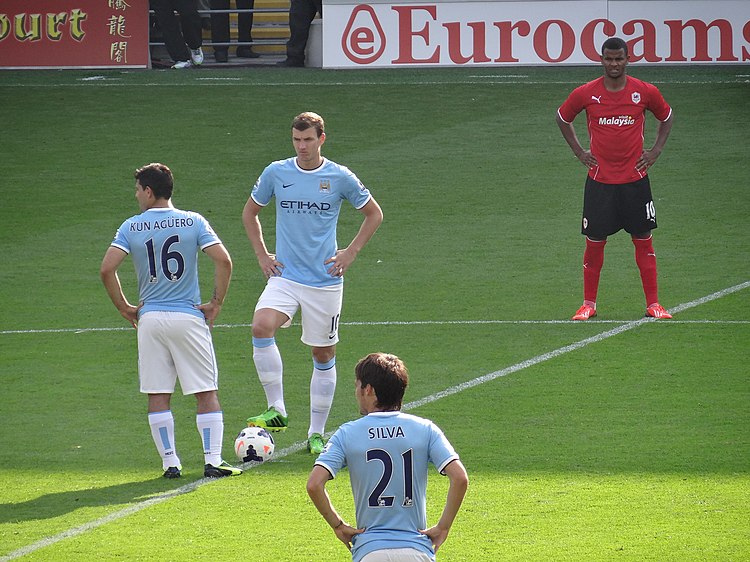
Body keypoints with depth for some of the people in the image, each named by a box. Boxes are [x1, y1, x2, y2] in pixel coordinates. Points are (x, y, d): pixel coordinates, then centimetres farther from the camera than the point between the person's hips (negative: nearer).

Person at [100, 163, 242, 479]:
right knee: (207, 393, 5)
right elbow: (223, 261, -10)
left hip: (150, 319, 1)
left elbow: (107, 269, -7)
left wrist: (124, 307, 4)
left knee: (158, 397, 7)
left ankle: (170, 462, 4)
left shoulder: (131, 227, 0)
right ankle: (213, 461, -2)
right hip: (189, 318, 0)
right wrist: (217, 303, -1)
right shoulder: (194, 222, -1)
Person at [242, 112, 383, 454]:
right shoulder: (276, 173, 1)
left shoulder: (340, 178, -3)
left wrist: (351, 253, 3)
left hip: (325, 281, -1)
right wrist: (261, 254, 7)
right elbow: (250, 212, 18)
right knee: (262, 327, -25)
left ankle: (317, 434, 17)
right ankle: (276, 410, -18)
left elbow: (374, 214, 11)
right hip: (285, 274, 1)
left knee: (323, 354, 5)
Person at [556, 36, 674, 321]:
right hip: (599, 179, 0)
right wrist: (579, 152, 7)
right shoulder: (586, 94, -4)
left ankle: (653, 304, 9)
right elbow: (563, 118, 14)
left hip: (635, 179, 0)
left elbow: (666, 116, 17)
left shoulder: (645, 92, -2)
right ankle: (589, 303, 13)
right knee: (594, 242, 2)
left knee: (643, 241, 3)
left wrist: (655, 151, 7)